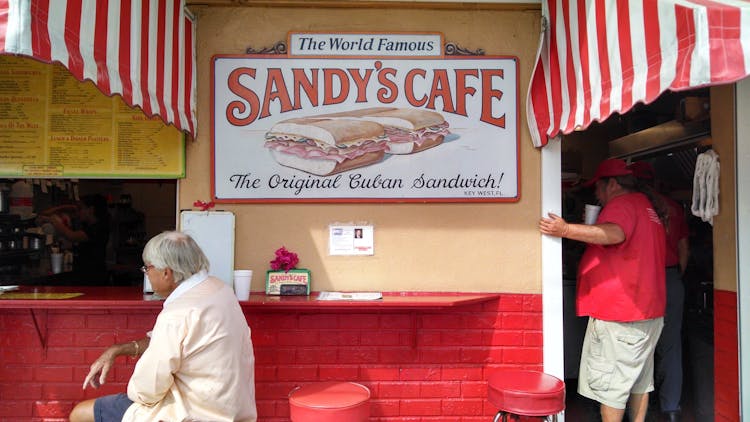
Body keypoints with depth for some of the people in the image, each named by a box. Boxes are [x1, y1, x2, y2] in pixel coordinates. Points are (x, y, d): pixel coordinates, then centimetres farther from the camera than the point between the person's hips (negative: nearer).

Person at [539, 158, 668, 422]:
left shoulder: (621, 204, -12)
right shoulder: (648, 205, 19)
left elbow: (615, 233, -34)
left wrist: (566, 230, -41)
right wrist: (593, 229, 19)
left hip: (617, 311, -10)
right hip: (648, 310, 10)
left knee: (609, 381, -3)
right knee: (639, 376, 19)